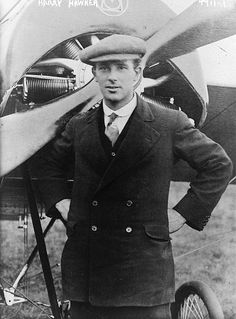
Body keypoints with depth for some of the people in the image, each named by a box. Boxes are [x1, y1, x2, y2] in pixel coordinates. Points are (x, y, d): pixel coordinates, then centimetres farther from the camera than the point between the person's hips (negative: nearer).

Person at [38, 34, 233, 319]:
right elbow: (50, 165, 26)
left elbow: (219, 166, 8)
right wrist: (61, 202, 10)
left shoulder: (170, 124, 0)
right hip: (84, 265, 3)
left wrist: (183, 213, 1)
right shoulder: (79, 126, 9)